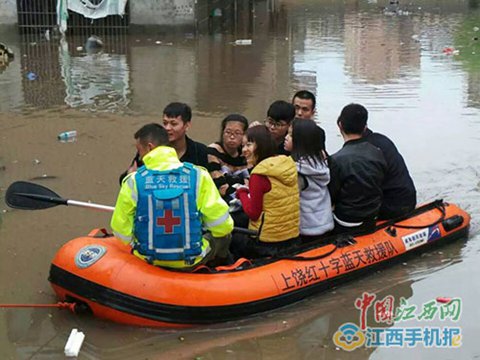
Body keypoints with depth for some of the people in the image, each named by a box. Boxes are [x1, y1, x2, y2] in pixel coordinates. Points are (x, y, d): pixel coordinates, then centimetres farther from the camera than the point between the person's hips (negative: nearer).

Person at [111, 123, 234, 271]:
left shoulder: (133, 181, -12)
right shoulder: (198, 176, -12)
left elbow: (121, 230, -8)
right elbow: (221, 226, -13)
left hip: (148, 259, 2)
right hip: (191, 262, -2)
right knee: (224, 235, 27)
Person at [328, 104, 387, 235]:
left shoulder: (337, 160, -22)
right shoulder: (378, 153, -4)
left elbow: (330, 198, -14)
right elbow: (379, 187, 6)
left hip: (346, 227, -6)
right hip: (372, 221, 6)